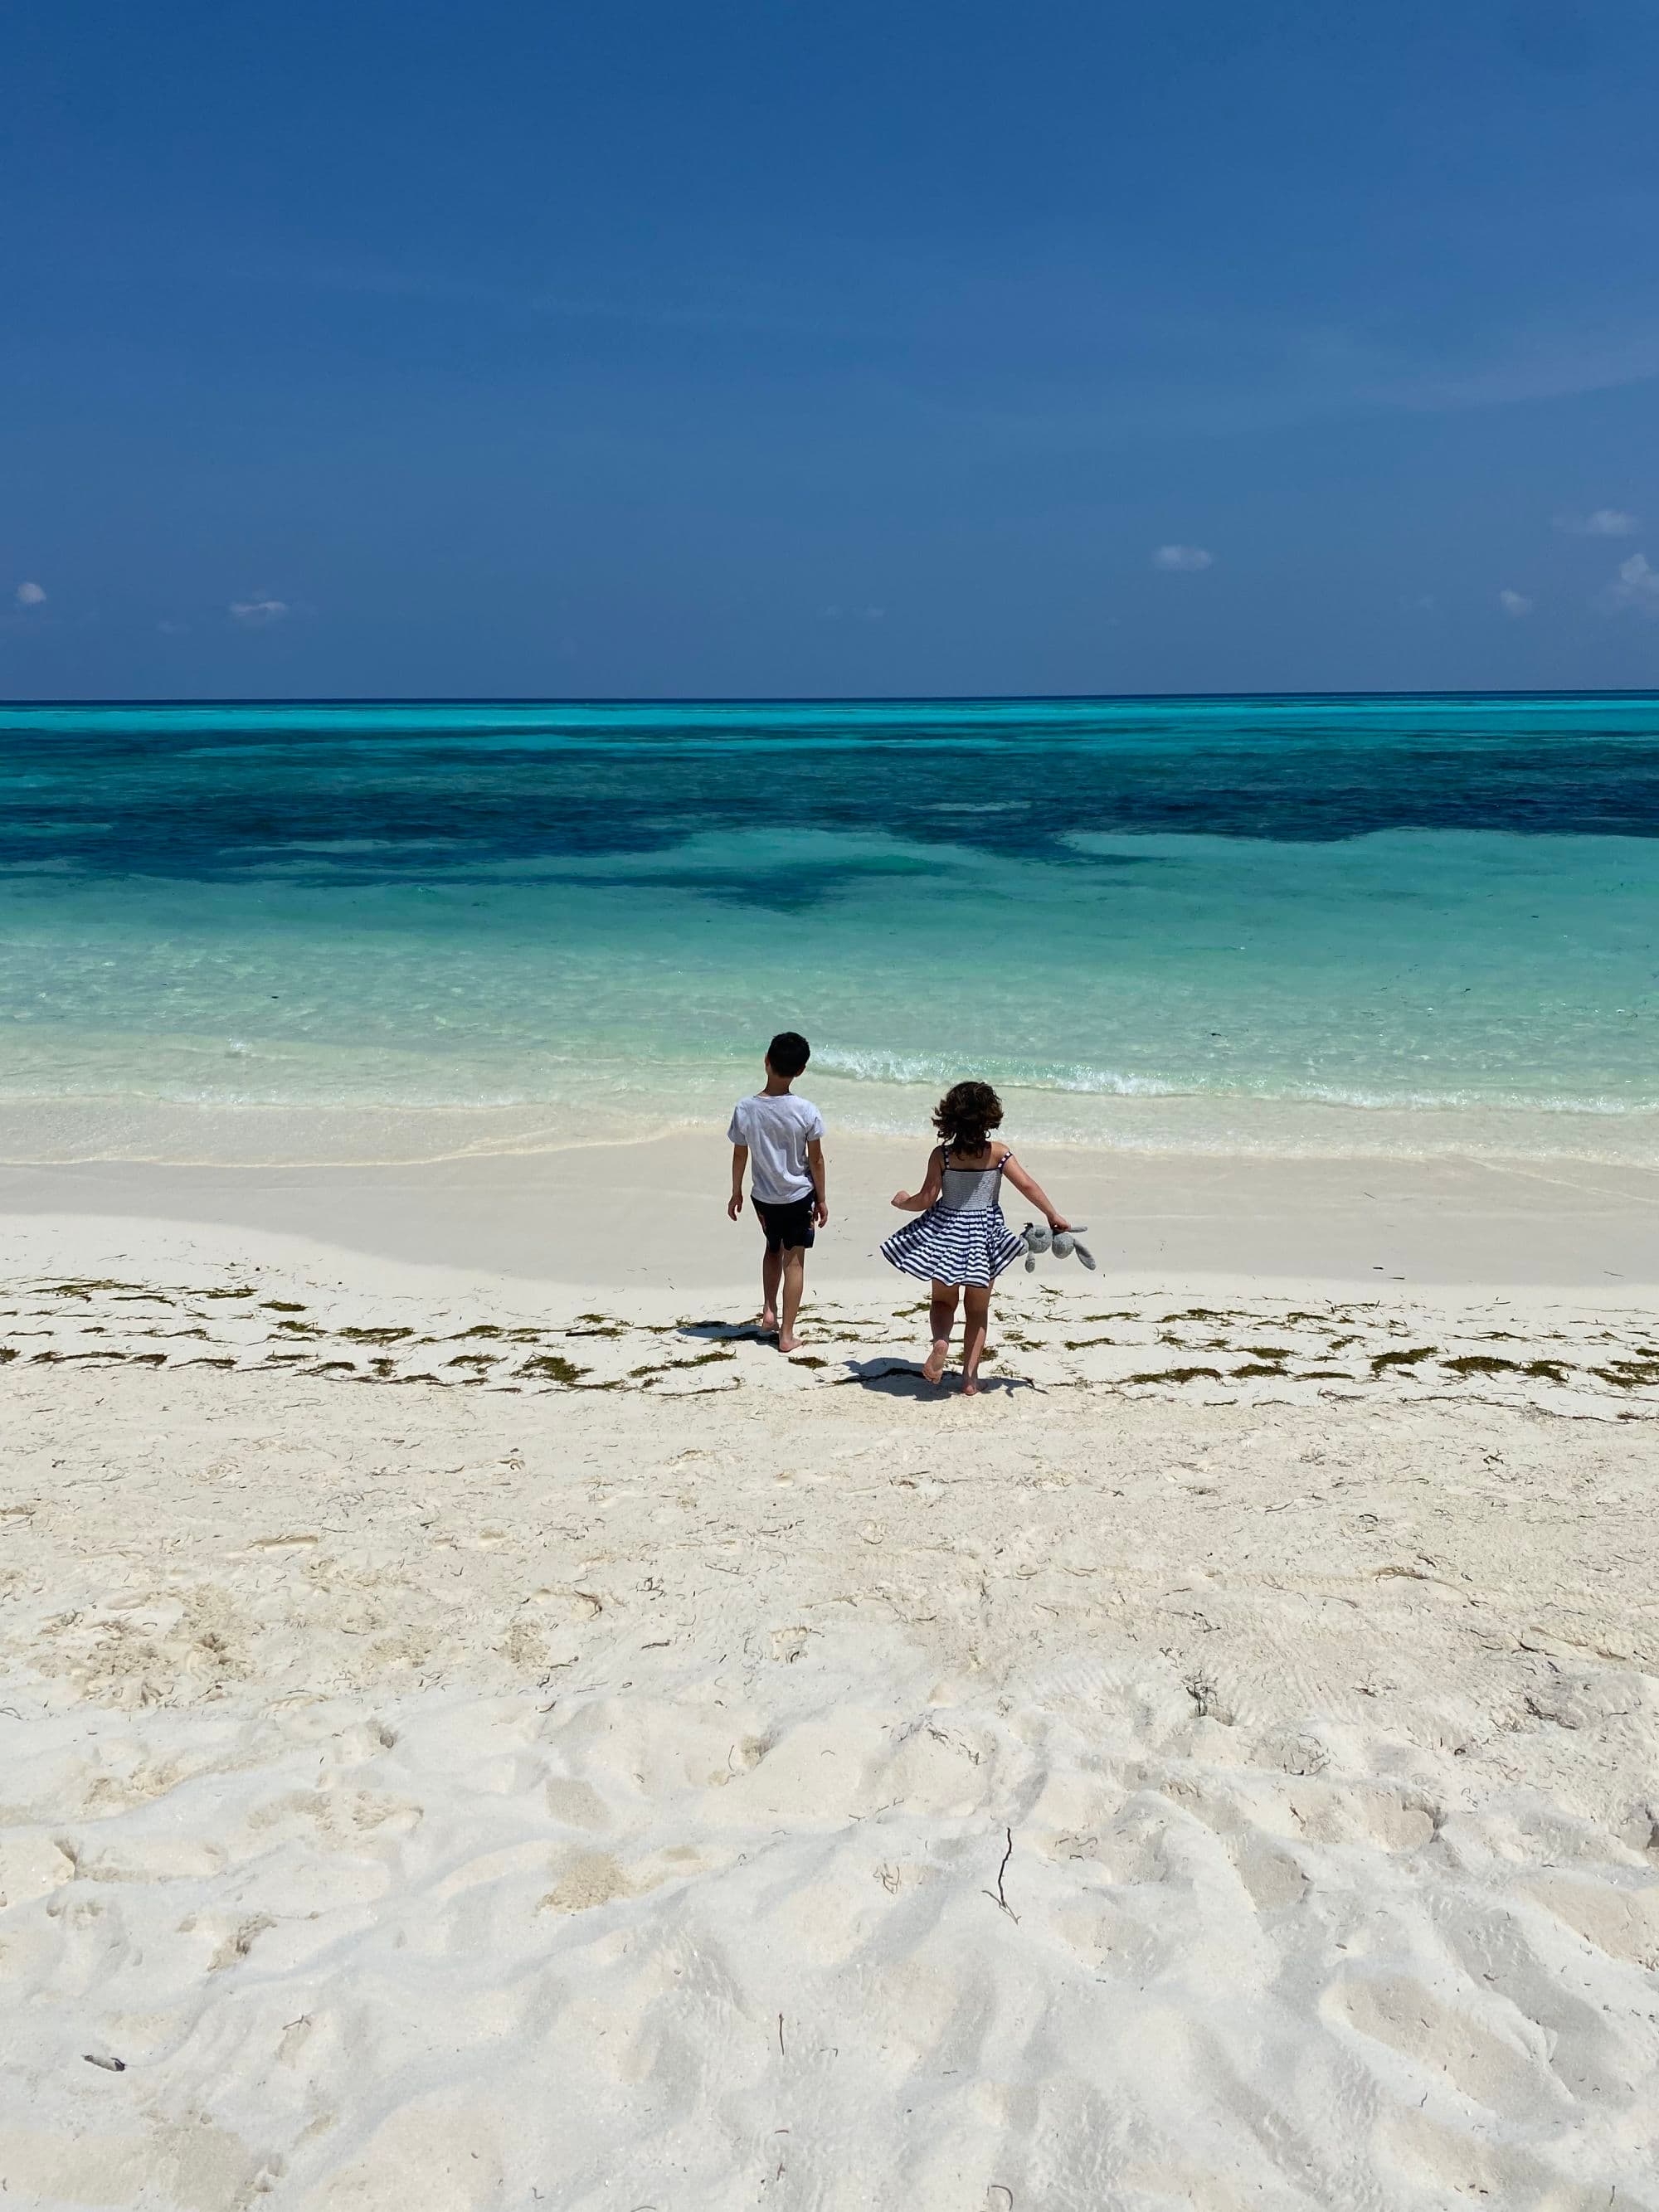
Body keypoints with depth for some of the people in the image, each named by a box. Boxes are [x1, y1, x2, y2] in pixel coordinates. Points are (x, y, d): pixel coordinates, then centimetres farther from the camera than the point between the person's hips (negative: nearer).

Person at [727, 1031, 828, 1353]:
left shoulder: (745, 1109, -16)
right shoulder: (806, 1111, -20)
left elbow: (739, 1155, -4)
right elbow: (816, 1160, -10)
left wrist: (736, 1193, 11)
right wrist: (822, 1199, 3)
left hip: (764, 1197, 2)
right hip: (799, 1196, -2)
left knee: (773, 1249, 29)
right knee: (794, 1262, 9)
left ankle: (768, 1310, 20)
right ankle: (786, 1335, 12)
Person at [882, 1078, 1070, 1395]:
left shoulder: (941, 1155, -11)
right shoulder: (998, 1153, -10)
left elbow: (926, 1199, -9)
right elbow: (1028, 1185, -10)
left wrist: (902, 1201, 12)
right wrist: (1054, 1216, 2)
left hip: (946, 1232, 0)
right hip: (984, 1235, 0)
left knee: (943, 1301, 17)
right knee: (978, 1310, 14)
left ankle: (941, 1341, -15)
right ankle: (970, 1377, 9)